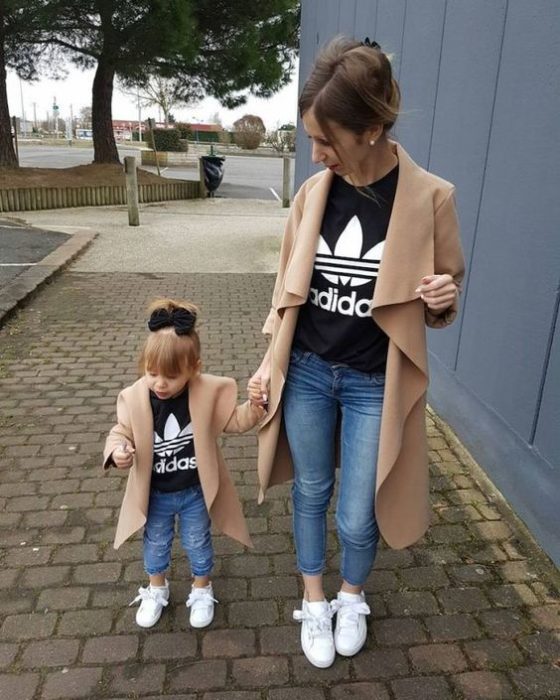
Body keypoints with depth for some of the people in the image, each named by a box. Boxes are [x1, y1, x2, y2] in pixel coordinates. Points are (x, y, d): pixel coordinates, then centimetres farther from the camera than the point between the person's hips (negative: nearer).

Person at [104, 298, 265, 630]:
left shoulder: (209, 391, -21)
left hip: (195, 492, -1)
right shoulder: (134, 397, -19)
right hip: (155, 494, 1)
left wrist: (253, 409, -28)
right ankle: (156, 589, 53)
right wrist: (117, 451, -27)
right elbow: (121, 432, -5)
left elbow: (234, 421, -8)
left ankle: (202, 589, 49)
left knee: (198, 543, 20)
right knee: (156, 544, 24)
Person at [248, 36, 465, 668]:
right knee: (311, 492, 17)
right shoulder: (312, 193, -3)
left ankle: (352, 596, 44)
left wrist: (442, 298, -23)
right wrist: (269, 363, 2)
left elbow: (443, 298, 0)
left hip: (376, 384, -2)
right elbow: (288, 288, 6)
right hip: (306, 373, 3)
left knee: (357, 516, 9)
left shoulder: (429, 198, -12)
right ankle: (314, 602, 43)